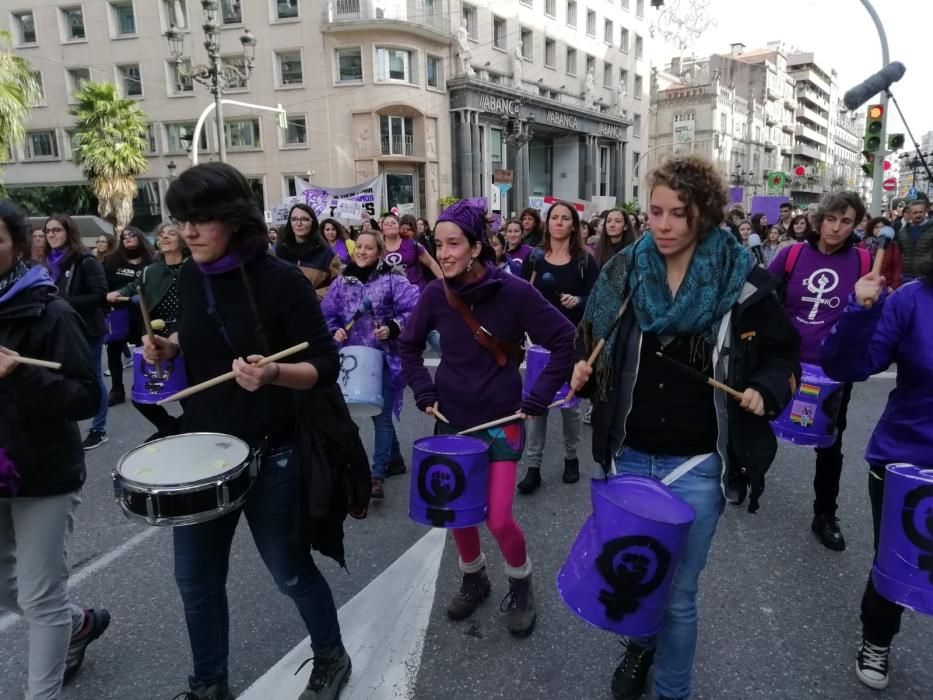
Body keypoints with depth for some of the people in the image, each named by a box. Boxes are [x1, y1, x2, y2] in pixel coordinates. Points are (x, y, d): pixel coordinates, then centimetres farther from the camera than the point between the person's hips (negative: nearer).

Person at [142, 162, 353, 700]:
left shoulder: (282, 281, -17)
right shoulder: (191, 278, 1)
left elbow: (326, 367, -17)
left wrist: (273, 373, -35)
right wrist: (169, 347, -1)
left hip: (268, 453, -5)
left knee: (290, 570, 12)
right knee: (196, 578, 15)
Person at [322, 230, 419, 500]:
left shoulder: (392, 279, -6)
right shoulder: (342, 282, 7)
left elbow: (415, 310, -11)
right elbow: (327, 313, 12)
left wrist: (393, 328, -22)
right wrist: (335, 331, -6)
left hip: (385, 356, -4)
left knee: (381, 415, -4)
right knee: (380, 413, 15)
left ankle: (378, 474, 3)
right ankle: (394, 459, 33)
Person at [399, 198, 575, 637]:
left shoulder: (514, 292, -16)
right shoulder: (435, 294, -6)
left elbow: (565, 340, -10)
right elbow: (408, 345, 10)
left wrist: (538, 398, -11)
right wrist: (424, 393, 0)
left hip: (501, 420, -3)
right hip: (452, 419, 4)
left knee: (498, 519, -5)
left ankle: (521, 584, 26)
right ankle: (473, 579, 39)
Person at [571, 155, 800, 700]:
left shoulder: (743, 283, -9)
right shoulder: (623, 273, -2)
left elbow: (785, 353, 4)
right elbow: (592, 341, 12)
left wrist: (764, 391, -15)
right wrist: (583, 371, -8)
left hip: (697, 466, -3)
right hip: (628, 458, 3)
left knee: (678, 595, 9)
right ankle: (640, 645, 52)